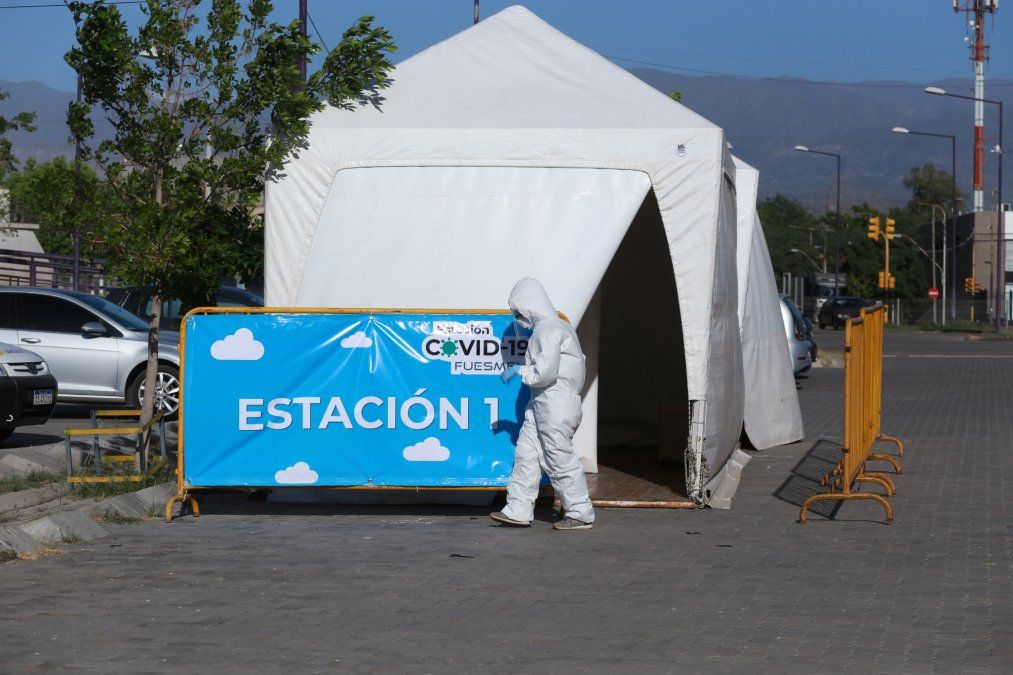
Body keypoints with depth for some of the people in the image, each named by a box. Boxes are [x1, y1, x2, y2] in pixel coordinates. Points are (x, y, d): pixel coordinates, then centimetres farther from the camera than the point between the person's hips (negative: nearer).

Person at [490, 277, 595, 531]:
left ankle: (580, 515, 4)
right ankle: (518, 510, 9)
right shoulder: (558, 326, 17)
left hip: (556, 405, -11)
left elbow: (546, 372, -22)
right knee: (526, 453, 8)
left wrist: (519, 371, -8)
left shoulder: (549, 329, -15)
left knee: (560, 458, -4)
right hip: (540, 404, 11)